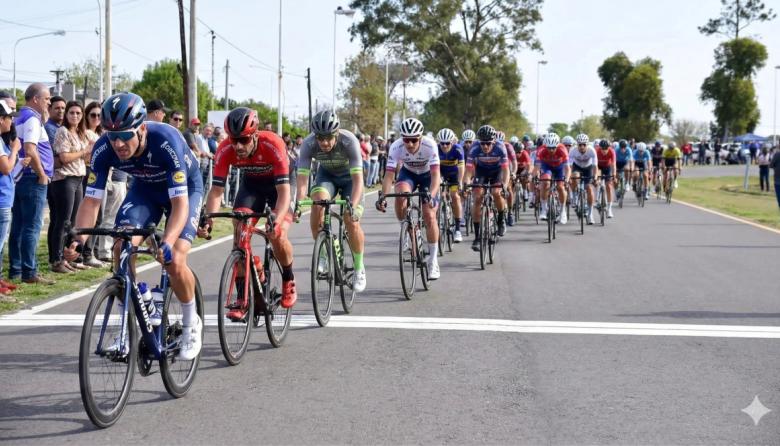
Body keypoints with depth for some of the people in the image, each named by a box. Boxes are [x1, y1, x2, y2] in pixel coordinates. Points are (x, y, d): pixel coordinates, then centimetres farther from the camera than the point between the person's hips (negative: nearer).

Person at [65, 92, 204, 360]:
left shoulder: (166, 142, -39)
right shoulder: (103, 149, -27)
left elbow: (180, 203, -41)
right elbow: (91, 200, -23)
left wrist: (167, 243, -56)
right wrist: (78, 238, -40)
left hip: (185, 189, -4)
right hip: (145, 188, 4)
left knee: (174, 261, -21)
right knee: (122, 249, -18)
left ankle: (191, 324, 5)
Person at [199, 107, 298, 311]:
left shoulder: (273, 145, -37)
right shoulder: (225, 150, -28)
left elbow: (284, 191, -40)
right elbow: (216, 190, -25)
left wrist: (277, 221, -55)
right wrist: (208, 219, -42)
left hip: (278, 182, -3)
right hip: (251, 182, 3)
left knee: (277, 236, -20)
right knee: (239, 234, -15)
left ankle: (289, 281, 10)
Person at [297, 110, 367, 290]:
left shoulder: (349, 142, -35)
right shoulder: (308, 144, -29)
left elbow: (358, 179, -39)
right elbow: (302, 178, -32)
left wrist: (353, 205, -54)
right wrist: (298, 203, -49)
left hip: (349, 176, -2)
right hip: (326, 175, 2)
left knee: (352, 222, -16)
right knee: (317, 204, -28)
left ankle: (359, 268, 6)